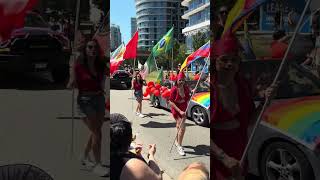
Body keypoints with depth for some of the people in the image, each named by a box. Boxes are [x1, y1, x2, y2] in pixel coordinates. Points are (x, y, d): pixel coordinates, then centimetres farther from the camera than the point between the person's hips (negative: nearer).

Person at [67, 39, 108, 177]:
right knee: (97, 133, -9)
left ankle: (85, 157, 36)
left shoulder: (100, 66, 4)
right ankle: (97, 165, 2)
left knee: (95, 132, 15)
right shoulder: (78, 66, -8)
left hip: (100, 99, 6)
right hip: (85, 100, -6)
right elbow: (70, 86, -6)